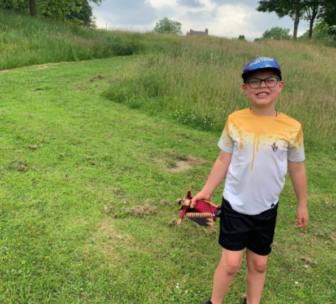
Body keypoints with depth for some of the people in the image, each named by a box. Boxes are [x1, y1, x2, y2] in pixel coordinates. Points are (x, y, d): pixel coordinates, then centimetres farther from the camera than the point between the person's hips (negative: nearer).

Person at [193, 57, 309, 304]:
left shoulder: (292, 128, -9)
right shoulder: (235, 121, -9)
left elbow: (297, 169, 3)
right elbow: (223, 160, -2)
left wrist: (302, 205, 11)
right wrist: (206, 191, 0)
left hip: (266, 209, 1)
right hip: (235, 205, -1)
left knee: (259, 264, 15)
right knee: (231, 262, 2)